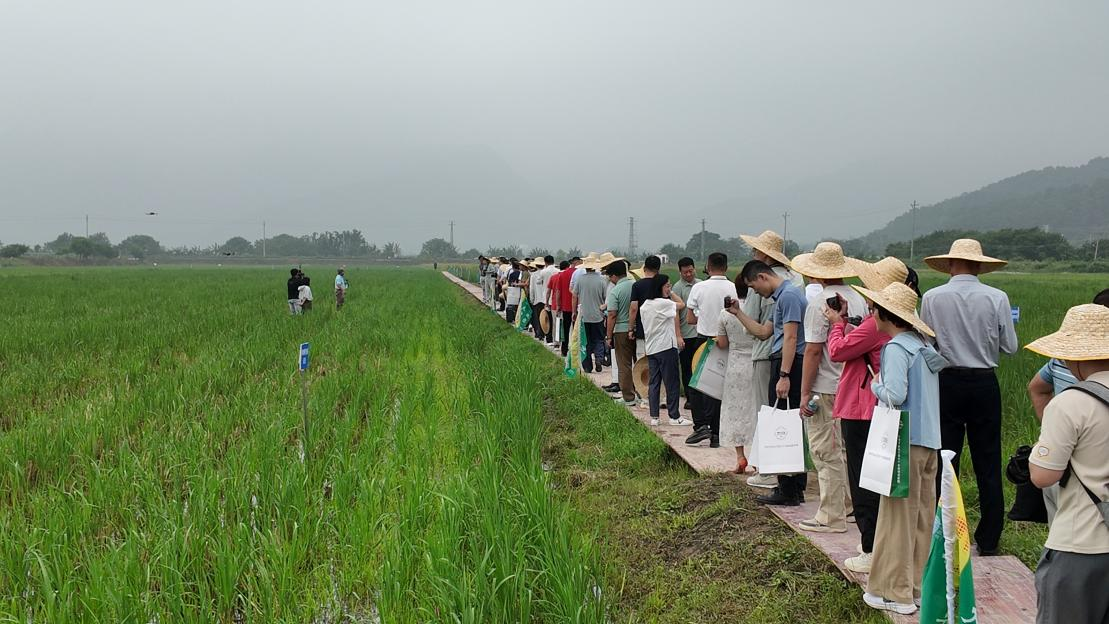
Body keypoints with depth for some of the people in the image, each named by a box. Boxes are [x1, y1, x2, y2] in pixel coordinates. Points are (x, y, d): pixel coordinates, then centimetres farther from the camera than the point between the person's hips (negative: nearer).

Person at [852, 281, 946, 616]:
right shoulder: (924, 346, 12)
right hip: (930, 441, 8)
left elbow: (895, 395, -23)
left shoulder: (896, 348, -14)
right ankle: (916, 583, 21)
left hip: (906, 442, -8)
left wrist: (876, 385, -3)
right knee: (922, 515, 13)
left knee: (898, 516, -1)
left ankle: (895, 592, 5)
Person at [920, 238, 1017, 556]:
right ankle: (988, 540, 14)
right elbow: (1010, 346, -1)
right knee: (988, 464, 9)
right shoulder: (997, 298, -6)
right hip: (984, 383, 0)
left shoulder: (932, 297, -6)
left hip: (946, 383, 0)